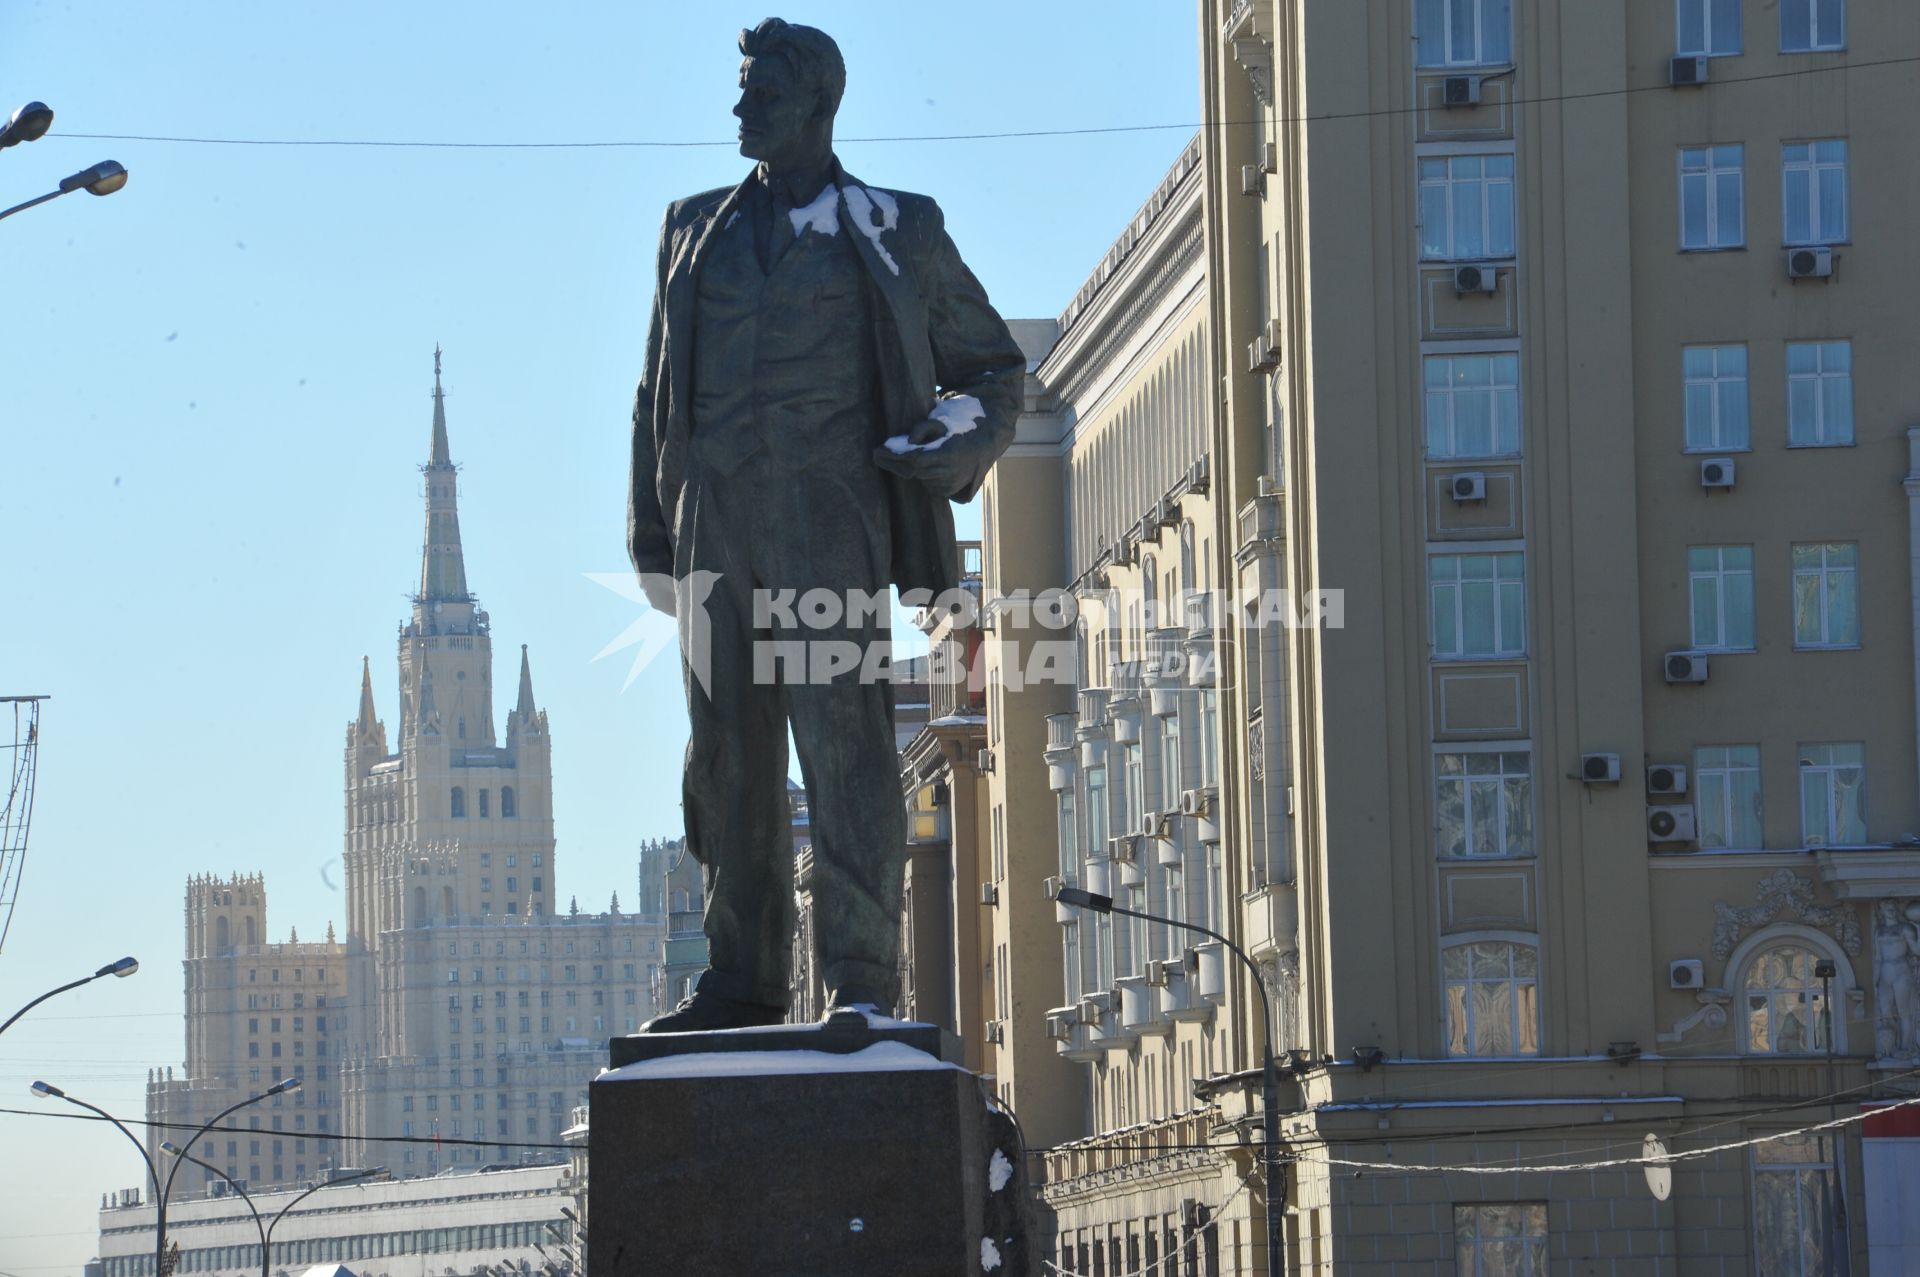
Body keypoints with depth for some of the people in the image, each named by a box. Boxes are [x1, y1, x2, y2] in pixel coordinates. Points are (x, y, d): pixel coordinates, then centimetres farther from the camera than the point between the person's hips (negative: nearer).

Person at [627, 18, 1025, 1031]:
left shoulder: (896, 234, 9)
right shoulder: (698, 230, 19)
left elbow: (992, 365, 17)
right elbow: (659, 392, 23)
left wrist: (957, 442, -3)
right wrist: (650, 533, 15)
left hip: (829, 517, -4)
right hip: (718, 519, 4)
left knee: (842, 736, -14)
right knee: (730, 754, 4)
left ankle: (860, 981, -17)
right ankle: (743, 978, 10)